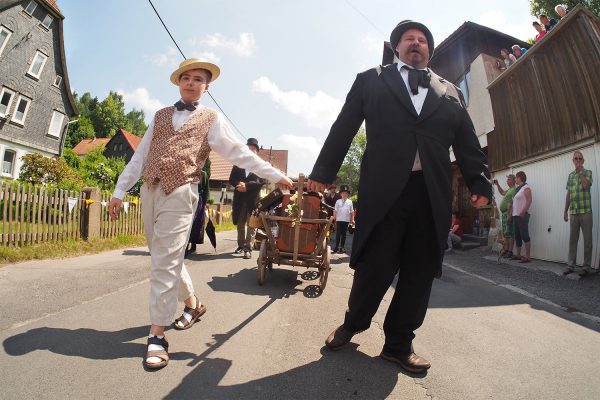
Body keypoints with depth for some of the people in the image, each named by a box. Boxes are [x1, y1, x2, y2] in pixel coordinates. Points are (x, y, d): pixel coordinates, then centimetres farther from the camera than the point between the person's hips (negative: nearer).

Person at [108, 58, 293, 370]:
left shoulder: (211, 119, 8)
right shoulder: (161, 116, 20)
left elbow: (240, 153, 0)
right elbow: (140, 156, 17)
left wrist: (276, 176, -8)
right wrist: (120, 191, 13)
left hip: (179, 194, -5)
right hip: (149, 191, 6)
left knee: (165, 262, -8)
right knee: (165, 257, 13)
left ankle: (157, 335, 3)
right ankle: (192, 304, 33)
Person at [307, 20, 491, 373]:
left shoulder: (450, 92, 22)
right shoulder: (371, 80, 15)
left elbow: (468, 142, 16)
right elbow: (343, 129, 8)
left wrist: (480, 182, 4)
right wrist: (323, 172, 2)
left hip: (434, 194, 4)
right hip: (384, 190, -3)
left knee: (420, 273, 7)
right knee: (374, 267, 1)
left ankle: (399, 344, 25)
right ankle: (352, 324, 29)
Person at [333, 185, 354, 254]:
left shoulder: (350, 202, 4)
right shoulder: (338, 201, 1)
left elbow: (352, 212, 6)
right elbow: (335, 210, 0)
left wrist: (352, 220, 4)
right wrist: (334, 217, -5)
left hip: (346, 220, 1)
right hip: (339, 219, -1)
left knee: (344, 234, 8)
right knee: (338, 233, 3)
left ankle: (342, 247, 16)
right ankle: (337, 247, 10)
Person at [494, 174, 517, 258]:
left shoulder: (514, 190, -12)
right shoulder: (508, 190, 19)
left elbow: (513, 203, -21)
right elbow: (502, 193, 42)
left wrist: (510, 214, -27)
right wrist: (497, 185, 31)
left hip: (508, 213, -10)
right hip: (503, 213, 10)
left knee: (509, 233, -9)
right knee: (505, 233, 13)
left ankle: (510, 252, -7)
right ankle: (506, 250, 19)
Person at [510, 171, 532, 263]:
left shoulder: (526, 188, -6)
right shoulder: (518, 189, 19)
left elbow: (529, 200, -16)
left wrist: (523, 212, -23)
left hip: (522, 216, -9)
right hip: (515, 215, 9)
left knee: (525, 235, -9)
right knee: (517, 236, 11)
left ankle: (528, 257, -8)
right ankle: (517, 255, 17)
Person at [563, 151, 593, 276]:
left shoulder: (587, 172, 2)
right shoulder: (570, 175, 14)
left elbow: (586, 186, -19)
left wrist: (580, 171, -10)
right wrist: (565, 211, 12)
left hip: (586, 211, -4)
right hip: (573, 212, 4)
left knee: (587, 239, 0)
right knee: (572, 239, 5)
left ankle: (586, 266, 7)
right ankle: (570, 265, 10)